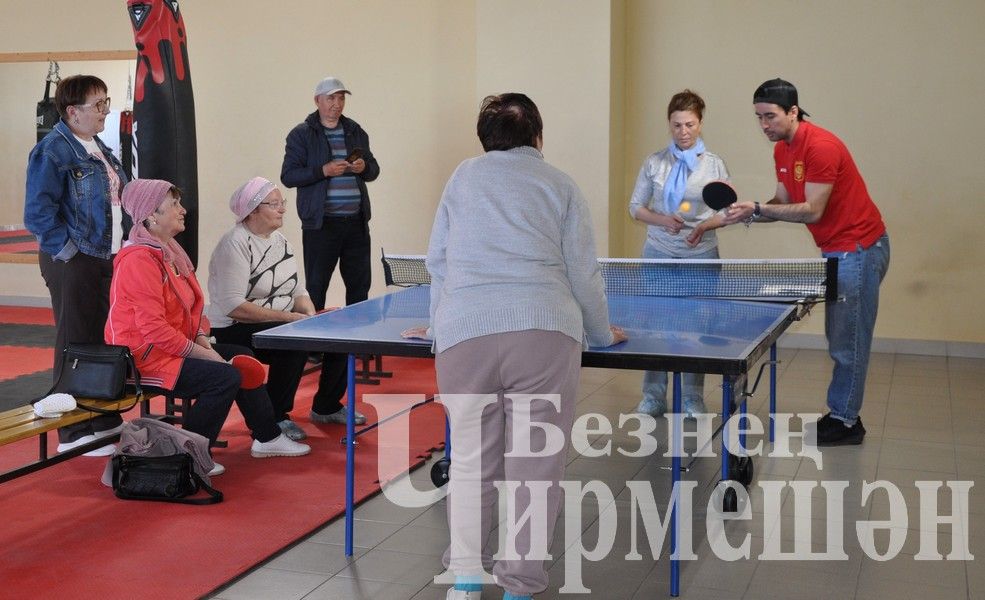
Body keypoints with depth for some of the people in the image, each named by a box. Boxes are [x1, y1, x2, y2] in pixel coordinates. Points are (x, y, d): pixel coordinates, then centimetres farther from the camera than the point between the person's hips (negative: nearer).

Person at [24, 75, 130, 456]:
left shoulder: (100, 149, 14)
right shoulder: (52, 151, -13)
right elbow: (38, 213, -18)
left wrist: (123, 241, 12)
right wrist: (67, 250, -19)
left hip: (108, 259, 8)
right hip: (74, 263, -8)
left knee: (108, 341, 15)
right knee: (77, 345, -1)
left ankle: (106, 420, 27)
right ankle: (75, 433, 9)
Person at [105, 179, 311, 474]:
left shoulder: (168, 251, 12)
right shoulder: (139, 260, -21)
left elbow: (189, 309, 17)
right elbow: (154, 328, -26)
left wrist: (202, 339, -1)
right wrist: (202, 353, -20)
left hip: (171, 347, 11)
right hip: (143, 357, -11)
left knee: (241, 357, 12)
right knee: (226, 377, -22)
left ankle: (266, 438, 22)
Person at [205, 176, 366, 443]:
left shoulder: (280, 240, 11)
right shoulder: (235, 244, -16)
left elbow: (299, 290, 14)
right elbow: (233, 306, -25)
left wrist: (310, 316, -9)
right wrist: (288, 316, -25)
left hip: (283, 322, 9)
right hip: (235, 330, -9)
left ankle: (326, 407, 15)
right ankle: (275, 418, -14)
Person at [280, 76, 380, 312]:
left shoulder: (356, 131, 14)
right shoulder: (301, 134, 0)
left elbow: (374, 170, 20)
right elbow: (288, 176, -7)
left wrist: (364, 167, -4)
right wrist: (324, 170, -18)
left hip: (356, 222, 5)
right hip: (321, 224, -4)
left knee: (360, 285, 10)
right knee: (316, 287, 1)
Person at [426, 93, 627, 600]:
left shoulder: (463, 177, 20)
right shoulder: (560, 185, 16)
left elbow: (437, 260, 21)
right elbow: (583, 274, 12)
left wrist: (441, 324, 35)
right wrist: (603, 334, 26)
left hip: (463, 331, 2)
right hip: (545, 331, -1)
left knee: (471, 460, 12)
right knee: (534, 466, 5)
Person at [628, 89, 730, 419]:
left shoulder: (714, 164, 2)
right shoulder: (654, 163, 4)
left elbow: (727, 212, 3)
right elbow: (636, 206, 6)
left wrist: (705, 225, -17)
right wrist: (664, 220, -12)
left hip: (700, 255, -1)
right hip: (659, 253, 1)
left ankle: (693, 399, 16)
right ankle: (653, 397, 14)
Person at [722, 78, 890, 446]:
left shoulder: (820, 146, -22)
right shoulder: (781, 150, 7)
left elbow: (812, 211, -24)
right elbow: (784, 203, 9)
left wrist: (758, 209, -25)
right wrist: (749, 213, -9)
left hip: (858, 249, -10)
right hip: (836, 251, 10)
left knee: (848, 340, -3)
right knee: (839, 339, 14)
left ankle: (846, 422, 5)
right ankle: (841, 413, 22)